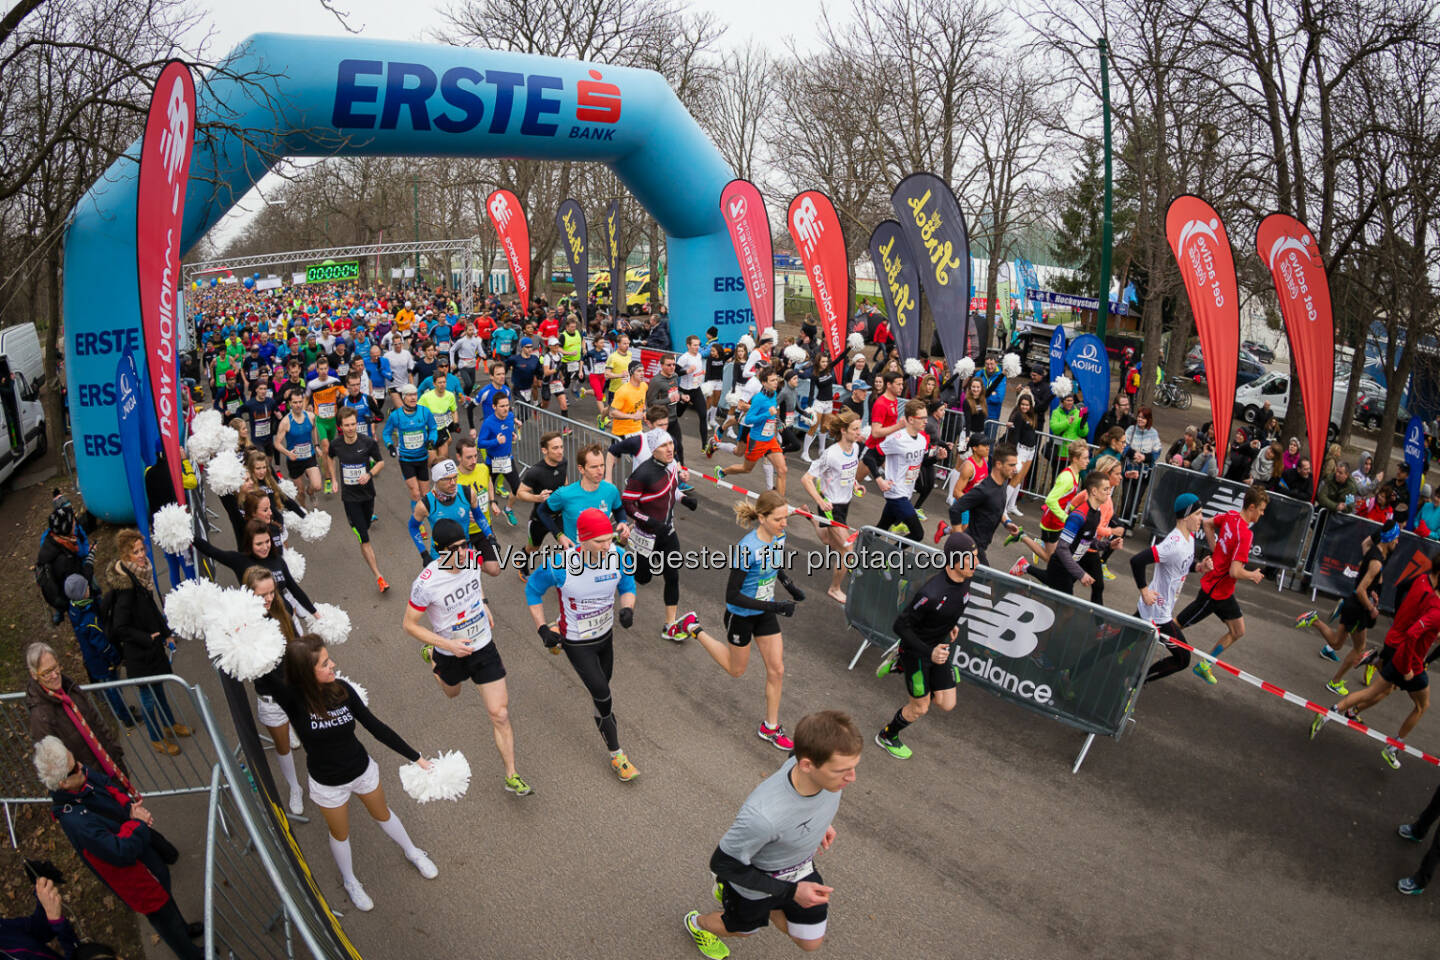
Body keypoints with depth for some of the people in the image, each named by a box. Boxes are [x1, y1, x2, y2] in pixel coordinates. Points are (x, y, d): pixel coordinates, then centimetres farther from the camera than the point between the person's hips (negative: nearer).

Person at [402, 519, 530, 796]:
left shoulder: (471, 559, -16)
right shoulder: (426, 583, -30)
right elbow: (410, 625, -17)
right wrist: (448, 645, -25)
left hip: (485, 648, 2)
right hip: (451, 654, -2)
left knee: (500, 716, -1)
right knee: (452, 693, 33)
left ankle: (511, 776, 14)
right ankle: (432, 655, 62)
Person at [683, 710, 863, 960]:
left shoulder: (823, 760, -31)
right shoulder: (762, 815, -48)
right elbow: (723, 864, -28)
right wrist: (790, 892, -24)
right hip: (756, 877, -5)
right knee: (742, 928, 26)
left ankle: (732, 893, 39)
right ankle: (698, 924, 60)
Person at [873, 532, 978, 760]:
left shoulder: (964, 579, -11)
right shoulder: (931, 593, -35)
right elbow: (900, 626, -27)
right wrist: (929, 652, -30)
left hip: (939, 649, 7)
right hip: (916, 651, -7)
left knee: (947, 705, 8)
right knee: (920, 708, 7)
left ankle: (900, 664, 23)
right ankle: (886, 737, 36)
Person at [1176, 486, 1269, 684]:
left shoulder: (1230, 516, -4)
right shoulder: (1245, 534, -28)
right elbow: (1235, 572, -31)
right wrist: (1253, 575, -11)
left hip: (1224, 592, 10)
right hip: (1215, 591, -10)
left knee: (1237, 631, 18)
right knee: (1177, 624, -1)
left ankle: (1203, 666, 28)